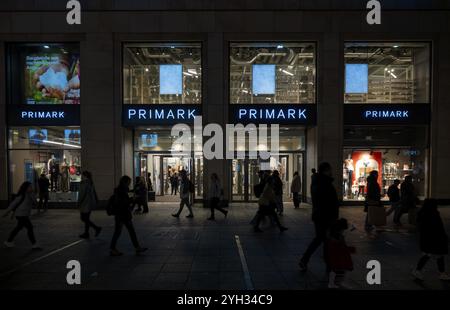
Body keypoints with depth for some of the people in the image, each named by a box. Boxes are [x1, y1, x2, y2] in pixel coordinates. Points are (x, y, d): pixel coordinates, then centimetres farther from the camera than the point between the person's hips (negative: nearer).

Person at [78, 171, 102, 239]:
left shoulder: (84, 183, -15)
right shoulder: (91, 183, 12)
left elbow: (82, 193, -17)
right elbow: (94, 193, 15)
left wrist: (79, 202, -9)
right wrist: (96, 201, 19)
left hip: (86, 203, -9)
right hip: (91, 203, 9)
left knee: (83, 218, -2)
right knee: (86, 219, 14)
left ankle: (97, 228, -7)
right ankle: (86, 233, 19)